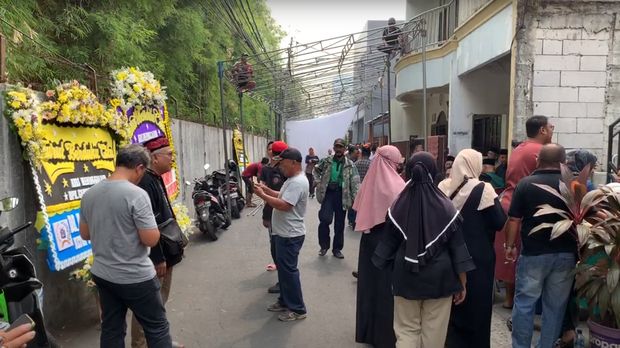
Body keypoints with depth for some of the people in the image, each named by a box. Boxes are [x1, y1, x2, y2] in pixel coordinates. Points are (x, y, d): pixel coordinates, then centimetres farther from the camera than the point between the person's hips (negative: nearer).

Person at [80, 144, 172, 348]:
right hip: (136, 278, -7)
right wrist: (151, 226, -1)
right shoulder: (137, 194, -21)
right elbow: (151, 240, -20)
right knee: (157, 328, 8)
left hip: (102, 275, 7)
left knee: (111, 330, 17)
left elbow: (85, 234, 13)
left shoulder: (89, 194, 2)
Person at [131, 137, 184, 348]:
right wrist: (157, 258, -22)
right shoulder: (145, 182, -23)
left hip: (164, 253, 10)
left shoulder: (156, 179, 9)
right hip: (154, 258, -10)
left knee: (160, 301, 22)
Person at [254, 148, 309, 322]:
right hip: (284, 233, 11)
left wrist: (262, 195, -21)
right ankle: (285, 301, 33)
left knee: (289, 271, -2)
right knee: (283, 269, 19)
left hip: (290, 235, -11)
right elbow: (282, 197, 19)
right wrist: (266, 189, 6)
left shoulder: (298, 182, -23)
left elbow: (284, 205, -29)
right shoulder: (292, 179, 12)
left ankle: (297, 309, 10)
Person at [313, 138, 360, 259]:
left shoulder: (349, 164, -1)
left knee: (339, 224, 8)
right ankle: (324, 246, 10)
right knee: (325, 219, -13)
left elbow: (355, 183, -3)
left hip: (342, 194, 0)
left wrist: (355, 199, -9)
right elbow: (316, 170, 20)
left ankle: (337, 249, 24)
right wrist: (319, 182, 6)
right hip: (328, 193, 0)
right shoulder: (326, 161, 4)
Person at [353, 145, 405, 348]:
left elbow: (360, 211, 7)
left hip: (369, 238, 6)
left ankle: (367, 330, 30)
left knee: (370, 281, 16)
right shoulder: (396, 184, -14)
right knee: (387, 285, 5)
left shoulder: (369, 182, 2)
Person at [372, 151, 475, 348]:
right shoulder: (447, 208, -10)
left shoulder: (398, 207, -7)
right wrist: (462, 283, 4)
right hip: (439, 278, 0)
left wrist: (384, 265, 18)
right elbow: (457, 248, -6)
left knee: (406, 330, 11)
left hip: (406, 277, 1)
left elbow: (388, 243, 2)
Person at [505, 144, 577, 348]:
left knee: (525, 302, 8)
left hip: (534, 253, -2)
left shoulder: (526, 183, -6)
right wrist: (579, 249, 17)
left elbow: (514, 220, -6)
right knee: (556, 305, 12)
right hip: (565, 253, 3)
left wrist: (510, 245, 5)